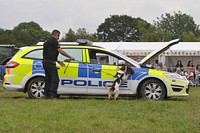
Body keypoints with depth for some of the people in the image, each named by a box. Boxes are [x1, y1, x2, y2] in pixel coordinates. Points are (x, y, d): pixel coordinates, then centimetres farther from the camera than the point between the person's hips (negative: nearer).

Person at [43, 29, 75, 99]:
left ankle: (46, 94, 12)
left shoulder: (47, 42, 22)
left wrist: (58, 61, 25)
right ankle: (53, 95, -17)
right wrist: (70, 57, -2)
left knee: (48, 79, 12)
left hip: (45, 61, 10)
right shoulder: (54, 41, -8)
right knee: (55, 79, -11)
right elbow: (61, 51, -12)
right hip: (50, 62, -10)